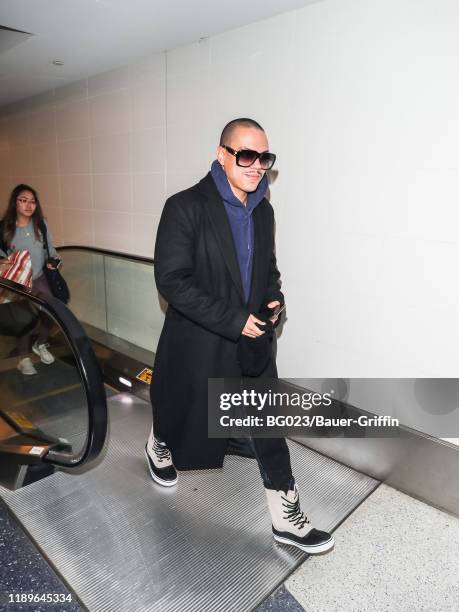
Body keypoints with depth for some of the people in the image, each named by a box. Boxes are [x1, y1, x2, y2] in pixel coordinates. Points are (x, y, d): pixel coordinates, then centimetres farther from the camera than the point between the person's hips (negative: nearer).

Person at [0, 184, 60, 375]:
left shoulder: (41, 224, -4)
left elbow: (50, 247, 8)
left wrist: (54, 259, -11)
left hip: (40, 278, 3)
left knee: (49, 313, 1)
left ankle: (40, 345, 31)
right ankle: (24, 357, 21)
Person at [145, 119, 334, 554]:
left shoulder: (263, 211, 5)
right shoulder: (185, 207, -16)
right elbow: (171, 279, -21)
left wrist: (273, 298, -4)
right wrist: (233, 320, -24)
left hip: (253, 340, 5)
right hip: (198, 343, -4)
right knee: (183, 412, 20)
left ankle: (286, 518, 24)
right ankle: (159, 447, 56)